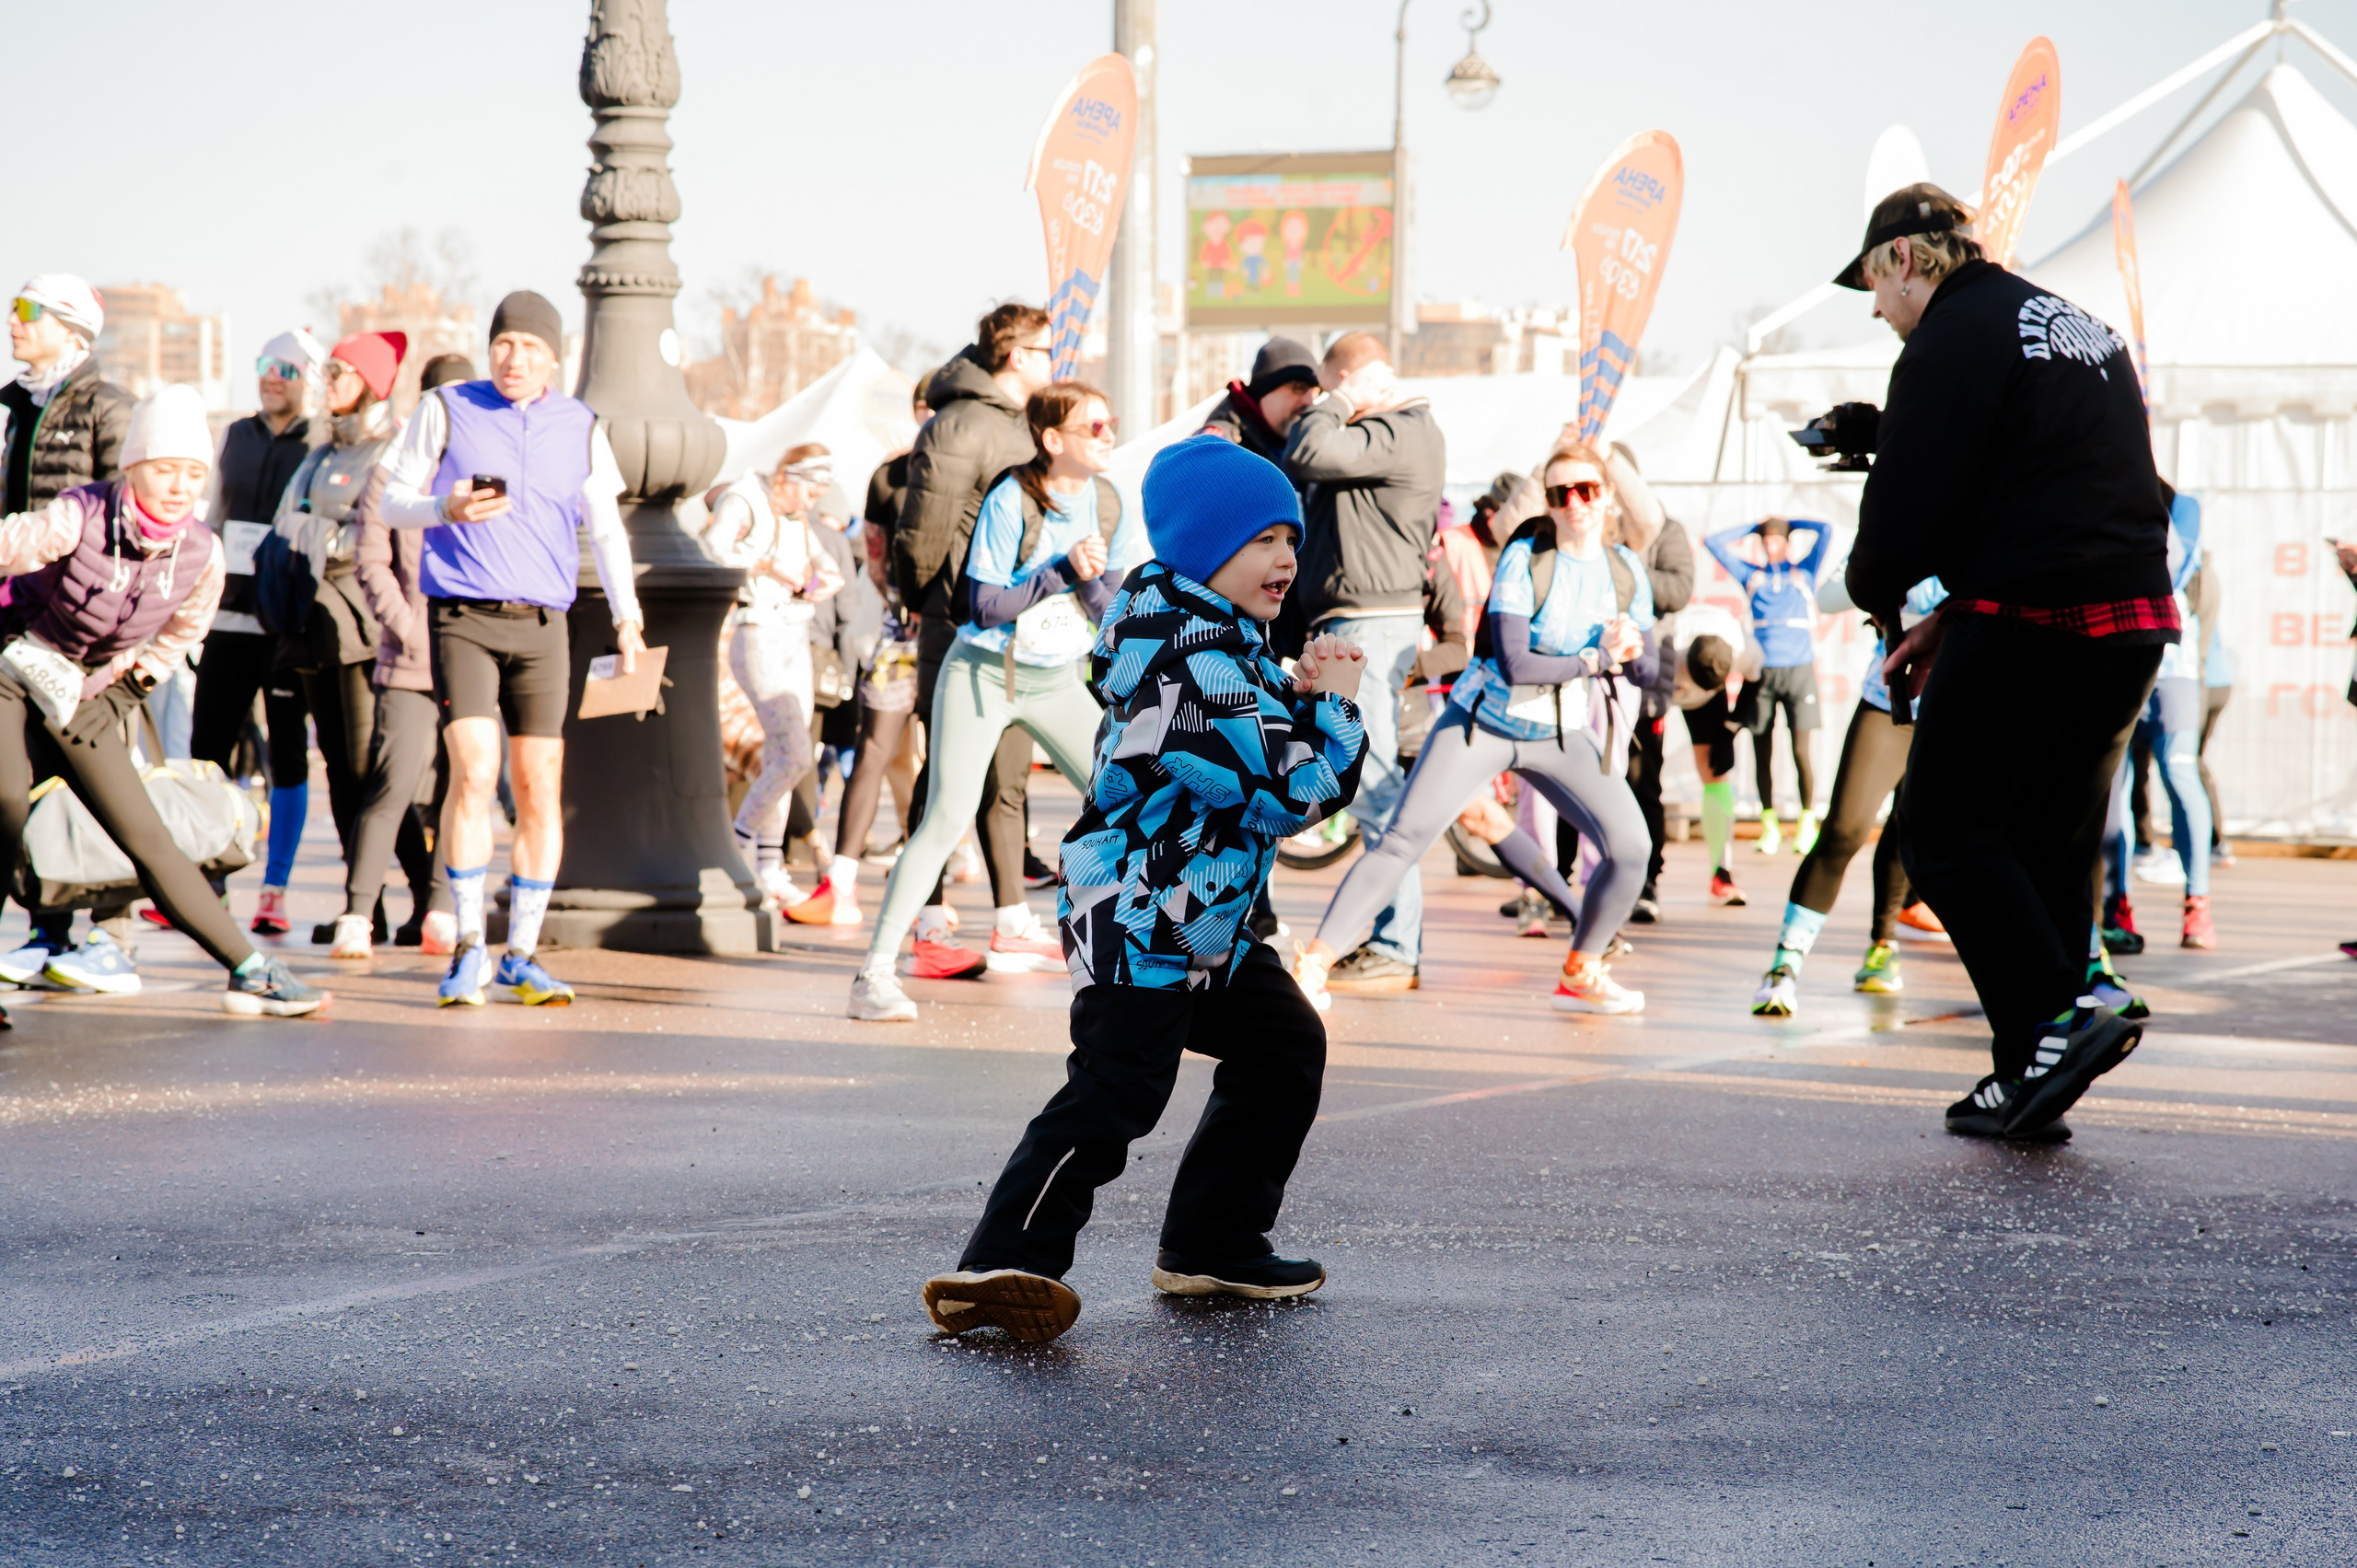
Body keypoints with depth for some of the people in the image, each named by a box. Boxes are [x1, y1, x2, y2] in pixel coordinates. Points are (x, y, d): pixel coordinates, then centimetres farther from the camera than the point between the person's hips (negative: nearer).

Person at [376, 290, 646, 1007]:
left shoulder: (581, 428, 10)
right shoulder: (446, 411, 3)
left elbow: (606, 529, 15)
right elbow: (392, 502, 7)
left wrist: (627, 619, 5)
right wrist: (445, 508, -14)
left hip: (541, 624, 3)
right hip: (462, 617, -3)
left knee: (540, 789, 0)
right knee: (475, 772, -16)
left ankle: (520, 955, 10)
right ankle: (467, 947, -6)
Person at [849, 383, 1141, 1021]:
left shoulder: (1107, 502, 1)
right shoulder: (1011, 500, -16)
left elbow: (1111, 608, 3)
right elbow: (986, 605, -19)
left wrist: (1092, 577, -18)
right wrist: (1064, 570, -21)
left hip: (1056, 682, 6)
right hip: (983, 674, -6)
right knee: (946, 817, -15)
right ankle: (874, 974, -12)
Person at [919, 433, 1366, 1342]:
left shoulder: (1228, 645, 16)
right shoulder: (1197, 657, -19)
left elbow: (1328, 781, 19)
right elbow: (1290, 792, -24)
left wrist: (1307, 697, 1)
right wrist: (1332, 702, -7)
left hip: (1204, 926, 11)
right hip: (1136, 917, -11)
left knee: (1284, 1047, 18)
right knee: (1115, 1090, -19)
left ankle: (1214, 1248, 24)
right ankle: (1003, 1268, -24)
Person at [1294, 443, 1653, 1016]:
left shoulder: (1626, 570, -1)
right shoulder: (1524, 560, -15)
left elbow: (1643, 667, 4)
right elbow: (1515, 666, -22)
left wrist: (1629, 647, -19)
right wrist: (1598, 657, -19)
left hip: (1562, 736, 4)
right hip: (1485, 722, -4)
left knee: (1630, 845, -12)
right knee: (1403, 839, -13)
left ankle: (1579, 974, 8)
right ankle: (1313, 962, -9)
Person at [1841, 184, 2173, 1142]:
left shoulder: (1952, 338, -6)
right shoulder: (2084, 332, 23)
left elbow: (1909, 498, -11)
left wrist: (1875, 593, 10)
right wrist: (1955, 617, 19)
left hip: (2029, 627, -9)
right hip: (2133, 626, 9)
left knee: (1940, 829, -1)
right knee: (2052, 842, 13)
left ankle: (2055, 1019, -14)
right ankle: (2030, 1082, 13)